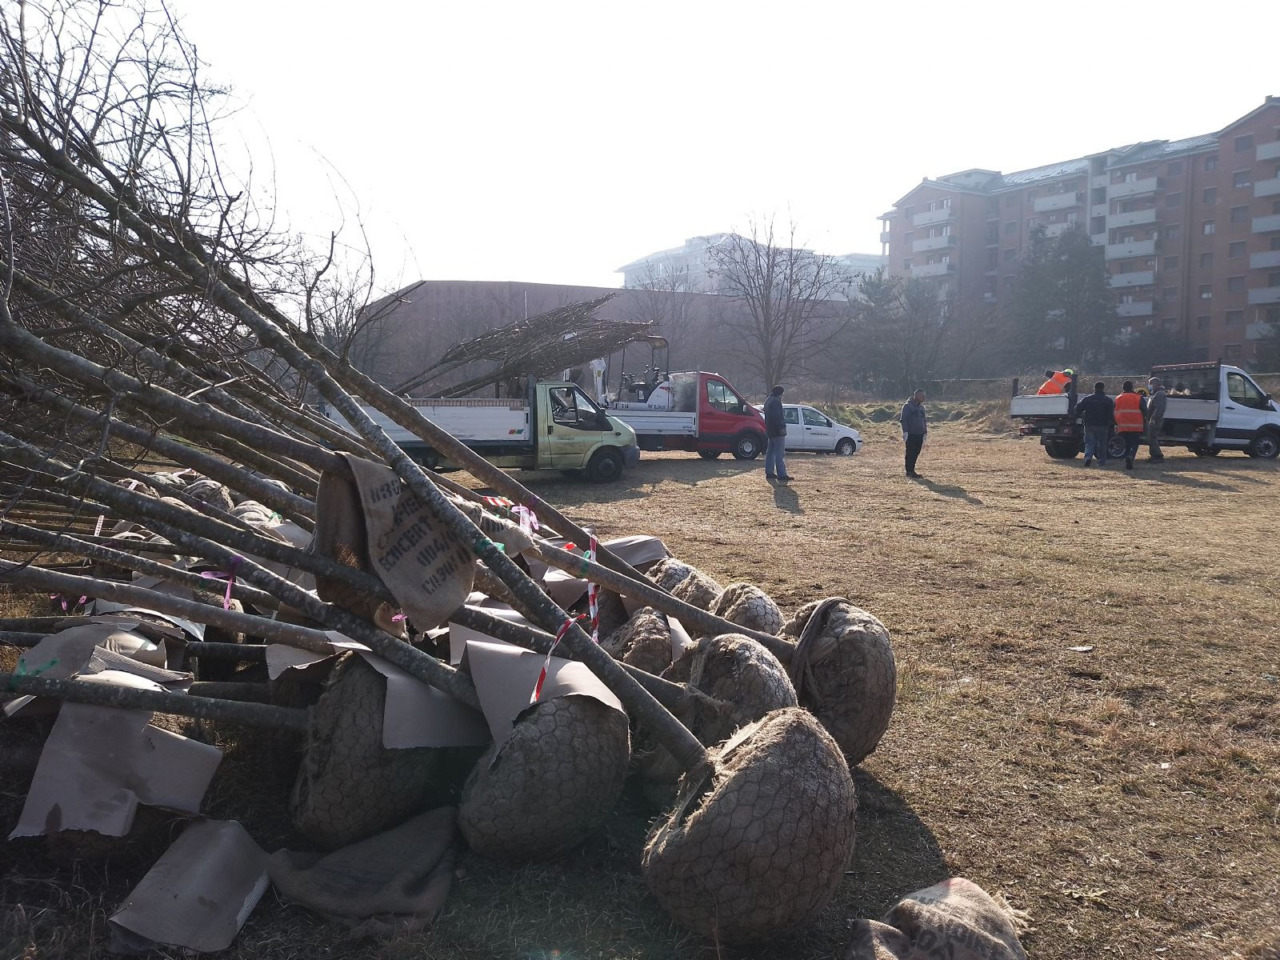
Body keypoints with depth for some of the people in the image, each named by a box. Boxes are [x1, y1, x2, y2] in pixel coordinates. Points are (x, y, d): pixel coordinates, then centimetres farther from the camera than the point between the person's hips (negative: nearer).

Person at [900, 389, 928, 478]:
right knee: (910, 453, -3)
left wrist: (925, 433, 18)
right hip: (911, 434, -7)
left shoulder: (921, 407, 16)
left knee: (916, 453, 7)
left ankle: (912, 470, 15)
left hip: (919, 434, 7)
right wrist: (905, 432, -17)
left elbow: (924, 420, 22)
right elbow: (903, 420, -11)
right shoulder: (907, 406, -7)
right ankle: (909, 471, 1)